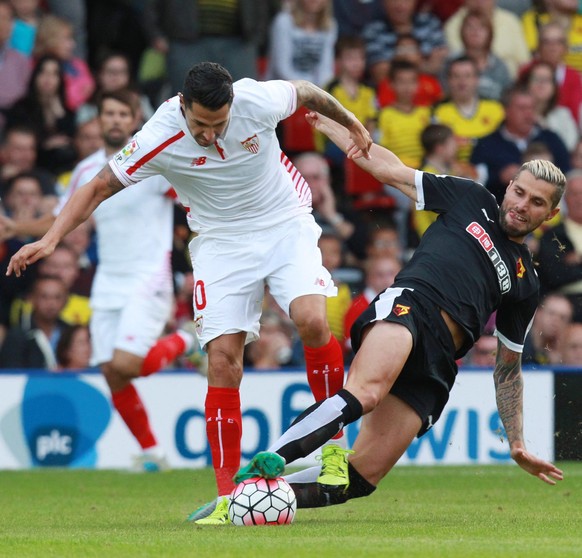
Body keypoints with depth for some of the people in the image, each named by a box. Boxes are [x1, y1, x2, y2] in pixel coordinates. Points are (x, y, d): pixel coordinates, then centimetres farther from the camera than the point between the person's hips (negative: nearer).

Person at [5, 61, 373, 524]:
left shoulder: (260, 100, -21)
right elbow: (99, 187, -11)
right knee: (222, 357, -12)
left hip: (286, 225, 0)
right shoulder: (159, 141, -22)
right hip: (221, 241, 0)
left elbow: (307, 92, 2)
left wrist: (353, 126, 17)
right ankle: (227, 497, -7)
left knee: (312, 320, -25)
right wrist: (51, 239, -22)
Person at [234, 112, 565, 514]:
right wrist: (327, 123, 23)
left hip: (437, 361, 3)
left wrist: (517, 445, 28)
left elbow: (508, 367, 33)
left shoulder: (526, 283, 28)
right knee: (365, 392, -39)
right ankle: (260, 469, -46)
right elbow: (389, 169, 23)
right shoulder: (472, 199, 21)